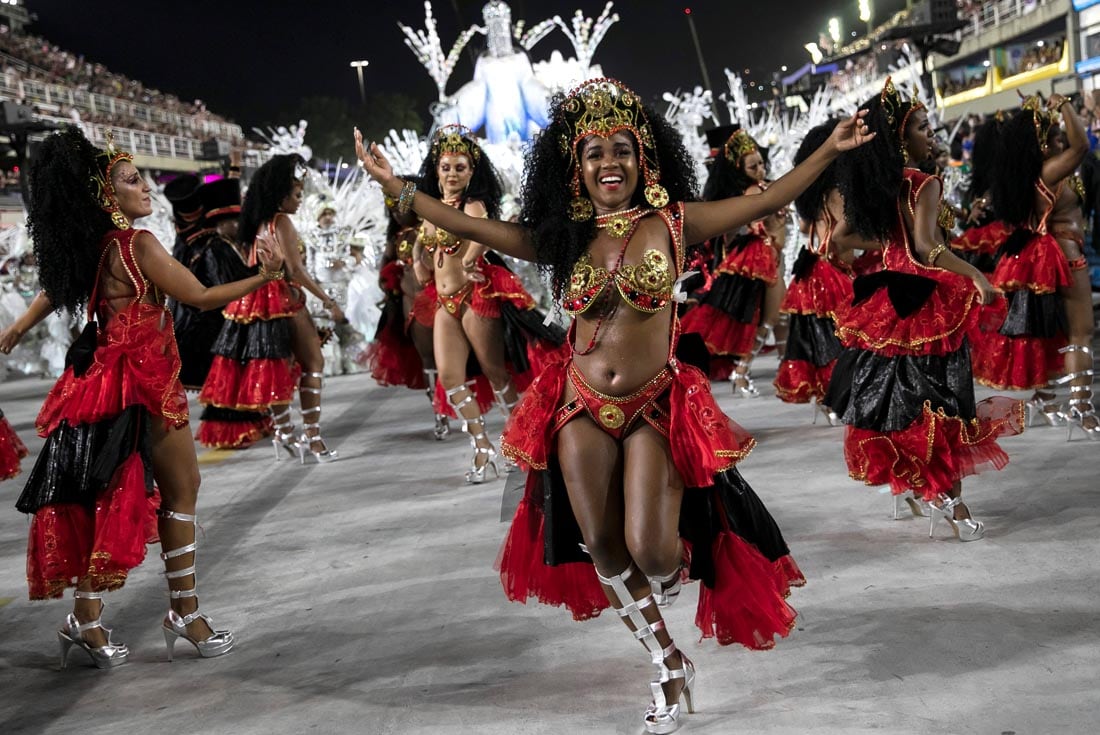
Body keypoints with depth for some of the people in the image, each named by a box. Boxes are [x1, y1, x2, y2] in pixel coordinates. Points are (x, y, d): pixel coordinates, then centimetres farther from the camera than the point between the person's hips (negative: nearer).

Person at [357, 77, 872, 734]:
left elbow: (766, 202, -6)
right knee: (603, 549, 7)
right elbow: (470, 227, 4)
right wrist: (395, 186, 3)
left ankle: (677, 567, 27)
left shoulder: (672, 223, -3)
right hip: (583, 410, 3)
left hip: (655, 408, -3)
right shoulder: (562, 236, 3)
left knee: (648, 550, -14)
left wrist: (830, 151, -10)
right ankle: (671, 664, 27)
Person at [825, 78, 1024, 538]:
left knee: (895, 395, 15)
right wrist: (976, 277, -25)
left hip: (890, 299, 7)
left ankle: (907, 486, 24)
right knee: (942, 403, -1)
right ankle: (951, 502, 1)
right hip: (928, 300, -7)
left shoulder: (876, 187, 6)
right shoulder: (925, 185, -15)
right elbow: (926, 246, -27)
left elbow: (841, 237, 13)